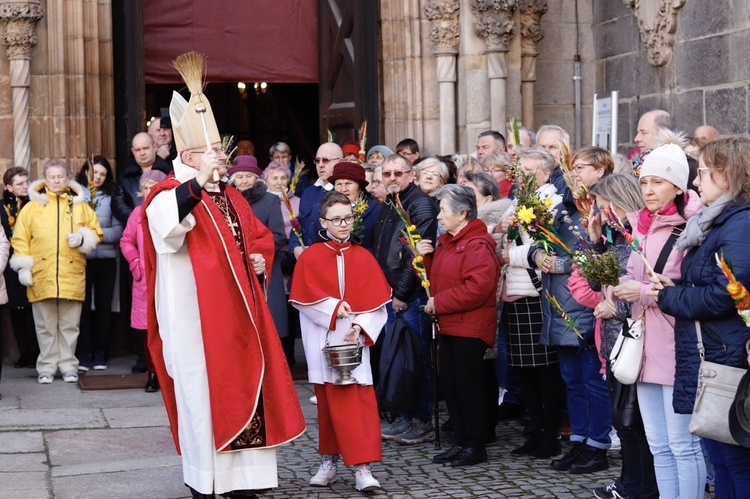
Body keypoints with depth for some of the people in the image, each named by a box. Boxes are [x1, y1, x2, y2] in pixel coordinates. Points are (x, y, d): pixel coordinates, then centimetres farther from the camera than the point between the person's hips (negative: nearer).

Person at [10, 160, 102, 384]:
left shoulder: (80, 206, 11)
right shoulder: (32, 207, 6)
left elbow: (95, 232, 11)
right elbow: (20, 239, 3)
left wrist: (83, 238, -10)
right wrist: (23, 267, -5)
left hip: (72, 276, 1)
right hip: (41, 276, 0)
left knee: (69, 326, 4)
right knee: (46, 326, 4)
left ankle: (68, 366, 13)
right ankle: (47, 367, 12)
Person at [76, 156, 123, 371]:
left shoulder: (111, 197, 3)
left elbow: (118, 231, -1)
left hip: (106, 259, 1)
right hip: (81, 258, -1)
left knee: (104, 306, 7)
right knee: (83, 306, 0)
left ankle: (100, 353, 14)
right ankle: (84, 353, 5)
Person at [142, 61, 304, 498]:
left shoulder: (233, 198, 17)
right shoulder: (173, 192, -7)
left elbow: (261, 236, 29)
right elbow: (164, 222, -31)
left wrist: (261, 260, 7)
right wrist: (199, 181, -38)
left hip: (238, 310, 8)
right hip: (197, 314, -7)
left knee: (245, 389, 8)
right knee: (204, 392, -6)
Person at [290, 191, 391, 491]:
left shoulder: (363, 258, 6)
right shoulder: (310, 257, 3)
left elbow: (377, 303, 2)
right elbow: (304, 297, -6)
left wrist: (360, 326, -13)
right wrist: (334, 307, -17)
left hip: (354, 339, 0)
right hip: (324, 342, 0)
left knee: (360, 402, -8)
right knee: (330, 402, 5)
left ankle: (362, 467, -11)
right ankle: (328, 462, 16)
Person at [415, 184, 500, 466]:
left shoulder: (478, 245, -16)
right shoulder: (446, 242, 15)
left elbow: (477, 288, -26)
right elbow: (436, 279, 24)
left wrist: (439, 303, -19)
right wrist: (424, 257, 5)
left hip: (470, 329, -9)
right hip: (447, 326, 9)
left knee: (469, 386, -3)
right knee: (450, 386, 11)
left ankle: (475, 446, 7)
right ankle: (461, 442, 20)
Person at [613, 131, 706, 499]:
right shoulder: (642, 226, 15)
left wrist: (645, 292, -17)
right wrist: (619, 285, 6)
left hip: (676, 346, -8)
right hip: (644, 345, 8)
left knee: (682, 444, -3)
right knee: (659, 446, 13)